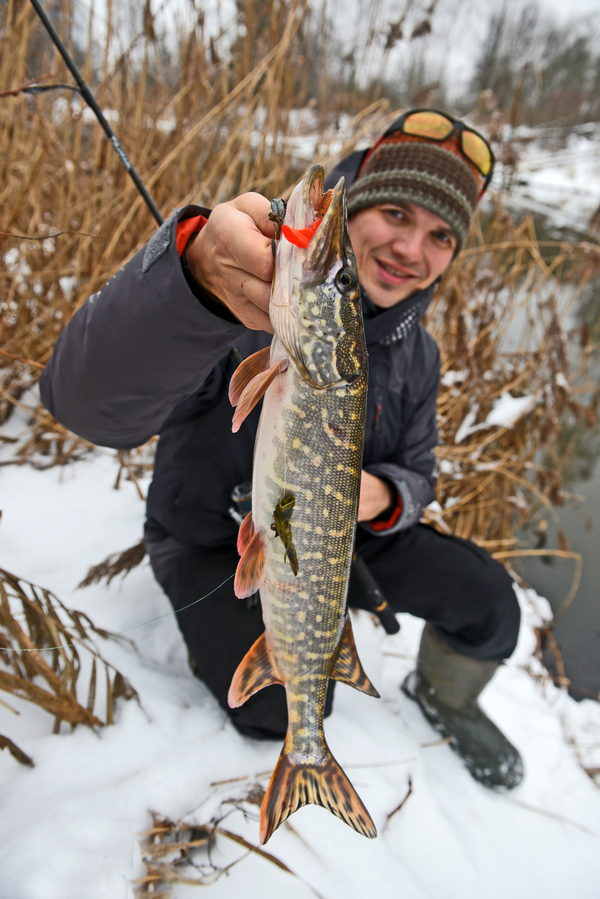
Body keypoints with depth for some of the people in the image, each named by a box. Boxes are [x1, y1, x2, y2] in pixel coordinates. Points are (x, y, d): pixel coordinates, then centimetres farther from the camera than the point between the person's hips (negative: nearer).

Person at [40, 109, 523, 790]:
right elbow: (92, 403, -44)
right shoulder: (248, 298, -28)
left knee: (488, 602, -5)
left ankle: (444, 697, 29)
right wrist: (194, 272, -64)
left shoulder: (412, 353, -5)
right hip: (215, 543, -4)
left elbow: (414, 473, 6)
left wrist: (381, 497, -21)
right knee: (284, 708, -21)